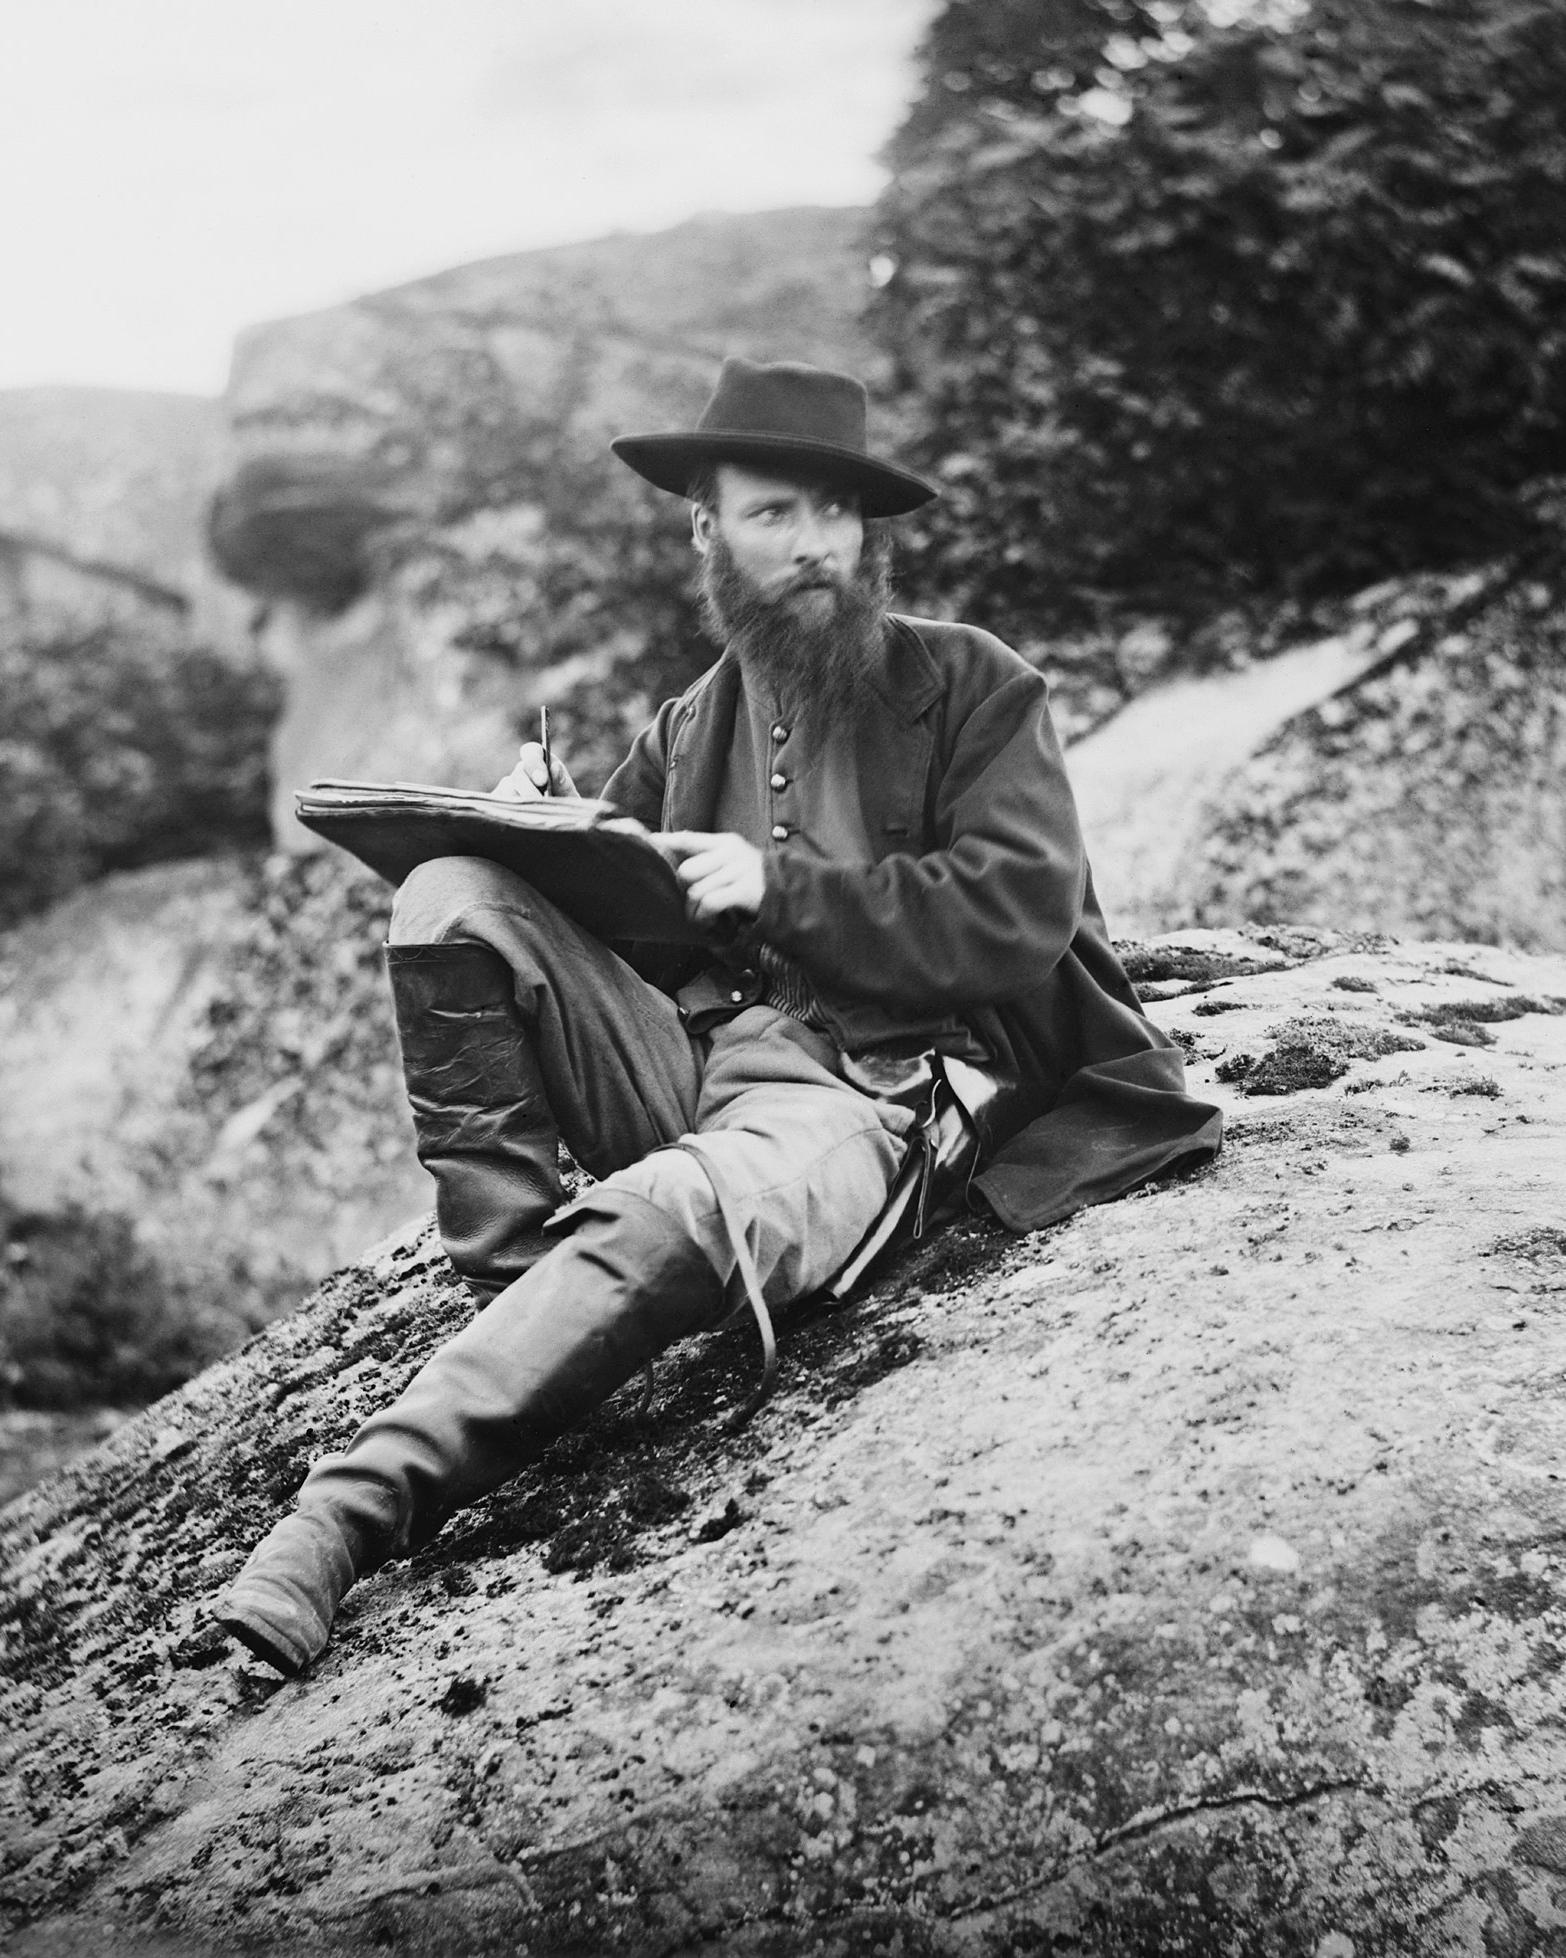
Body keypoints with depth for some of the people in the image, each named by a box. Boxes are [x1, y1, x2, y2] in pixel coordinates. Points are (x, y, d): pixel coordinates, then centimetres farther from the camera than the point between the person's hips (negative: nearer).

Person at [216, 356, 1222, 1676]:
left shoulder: (969, 687, 7)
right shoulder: (695, 723, 21)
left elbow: (1023, 911, -6)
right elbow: (618, 915, 22)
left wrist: (780, 887, -11)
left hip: (860, 1087, -5)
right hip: (680, 1056, 5)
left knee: (663, 1215, -38)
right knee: (454, 903, -17)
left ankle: (363, 1508, -39)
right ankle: (516, 1280, -22)